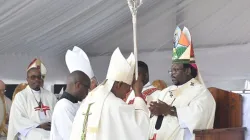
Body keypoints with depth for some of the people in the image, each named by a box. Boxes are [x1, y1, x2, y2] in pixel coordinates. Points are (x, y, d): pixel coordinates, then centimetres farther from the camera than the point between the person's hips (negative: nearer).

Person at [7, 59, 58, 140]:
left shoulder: (50, 95, 20)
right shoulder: (20, 96, 7)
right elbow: (18, 119, -3)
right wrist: (39, 126, -14)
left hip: (51, 129, 4)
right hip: (30, 130, -4)